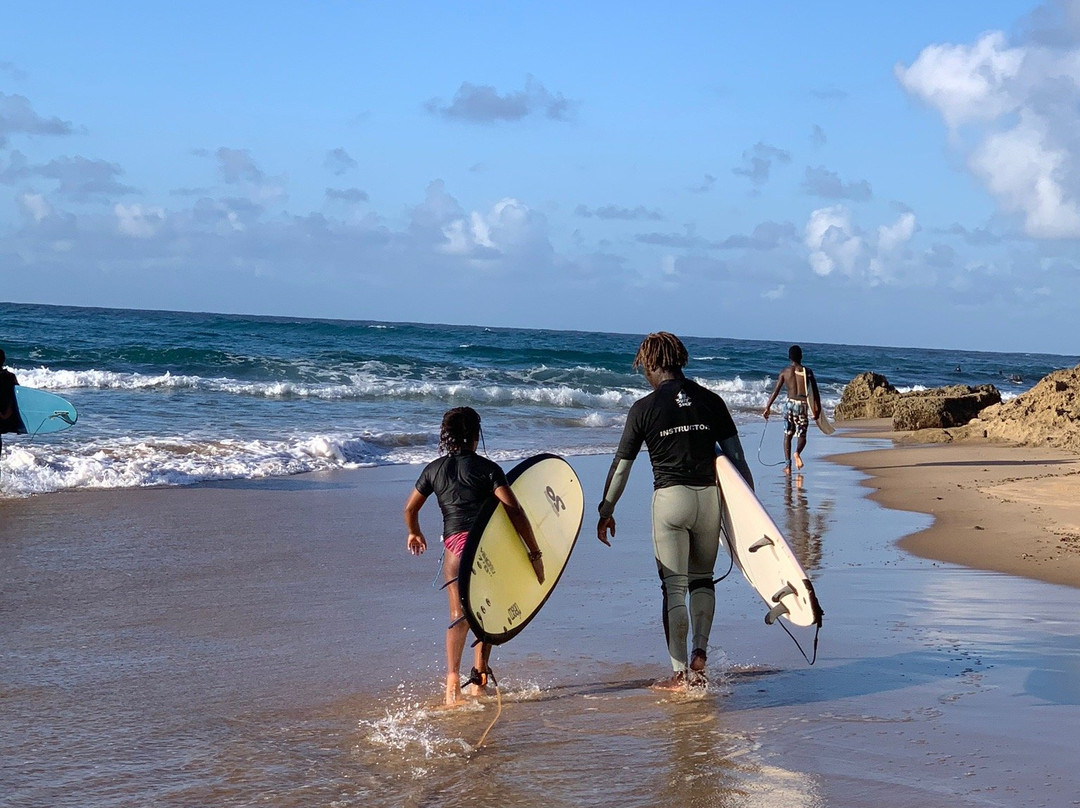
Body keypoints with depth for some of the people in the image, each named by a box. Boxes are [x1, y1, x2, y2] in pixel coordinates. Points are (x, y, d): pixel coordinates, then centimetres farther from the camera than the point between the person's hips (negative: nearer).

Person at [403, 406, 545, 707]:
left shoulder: (434, 469, 12)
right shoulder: (487, 468, 3)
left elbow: (410, 508, 23)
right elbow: (514, 511, -7)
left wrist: (414, 534, 44)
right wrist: (535, 553, -5)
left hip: (455, 544, 1)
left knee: (460, 614, -8)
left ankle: (453, 676, -28)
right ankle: (479, 676, 18)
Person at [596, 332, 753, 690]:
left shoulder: (645, 408, -2)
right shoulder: (710, 401, 6)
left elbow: (621, 466, 4)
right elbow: (735, 455, 5)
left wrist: (606, 510, 15)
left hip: (670, 497, -3)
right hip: (709, 497, 3)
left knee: (674, 587, 2)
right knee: (702, 579, 20)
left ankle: (680, 673, 2)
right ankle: (700, 651, 5)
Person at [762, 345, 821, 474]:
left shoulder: (785, 372, 2)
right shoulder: (807, 372, 1)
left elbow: (776, 391, -3)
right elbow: (815, 392, 1)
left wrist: (767, 407, 0)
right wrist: (818, 409, 9)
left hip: (790, 404, 0)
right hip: (803, 405, 0)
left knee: (787, 435, 12)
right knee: (802, 435, 11)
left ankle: (788, 464, 3)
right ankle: (797, 452, -22)